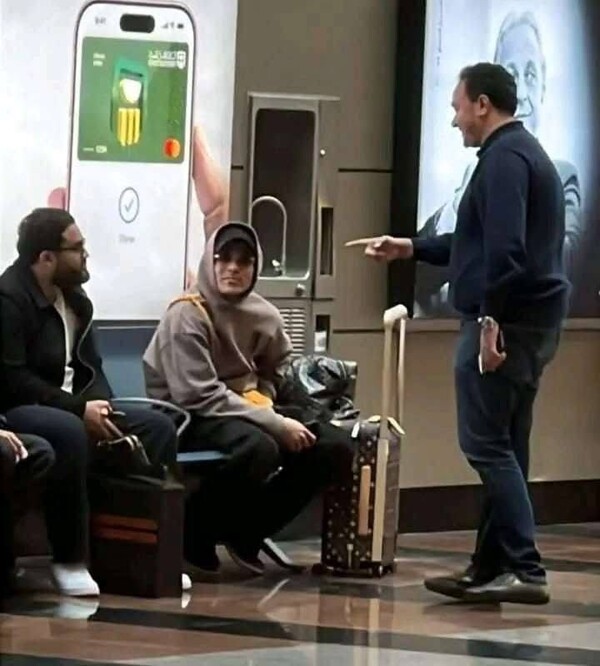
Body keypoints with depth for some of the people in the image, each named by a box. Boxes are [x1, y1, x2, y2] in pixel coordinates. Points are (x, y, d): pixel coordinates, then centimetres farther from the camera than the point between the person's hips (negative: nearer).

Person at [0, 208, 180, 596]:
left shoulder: (76, 300, 11)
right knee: (69, 432, -41)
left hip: (70, 408, 9)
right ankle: (70, 560, -32)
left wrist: (100, 407, -10)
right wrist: (79, 409, -25)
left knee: (158, 427, -5)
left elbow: (90, 368, 14)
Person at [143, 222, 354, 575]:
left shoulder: (264, 316, 3)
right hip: (189, 419, -7)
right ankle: (194, 534, -15)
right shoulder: (187, 316, -17)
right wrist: (276, 425, -24)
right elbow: (199, 396, -22)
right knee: (260, 448, -37)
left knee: (335, 446, -8)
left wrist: (262, 399, 0)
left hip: (245, 414, 7)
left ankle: (247, 534, 1)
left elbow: (278, 372, 24)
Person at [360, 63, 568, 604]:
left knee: (487, 443, -10)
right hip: (535, 325, 10)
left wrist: (491, 319, -25)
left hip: (504, 323, -10)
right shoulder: (528, 154, 22)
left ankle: (524, 569, -15)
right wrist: (411, 249, 34)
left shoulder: (505, 158, -12)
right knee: (505, 448, 12)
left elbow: (504, 249, -24)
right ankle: (493, 568, 15)